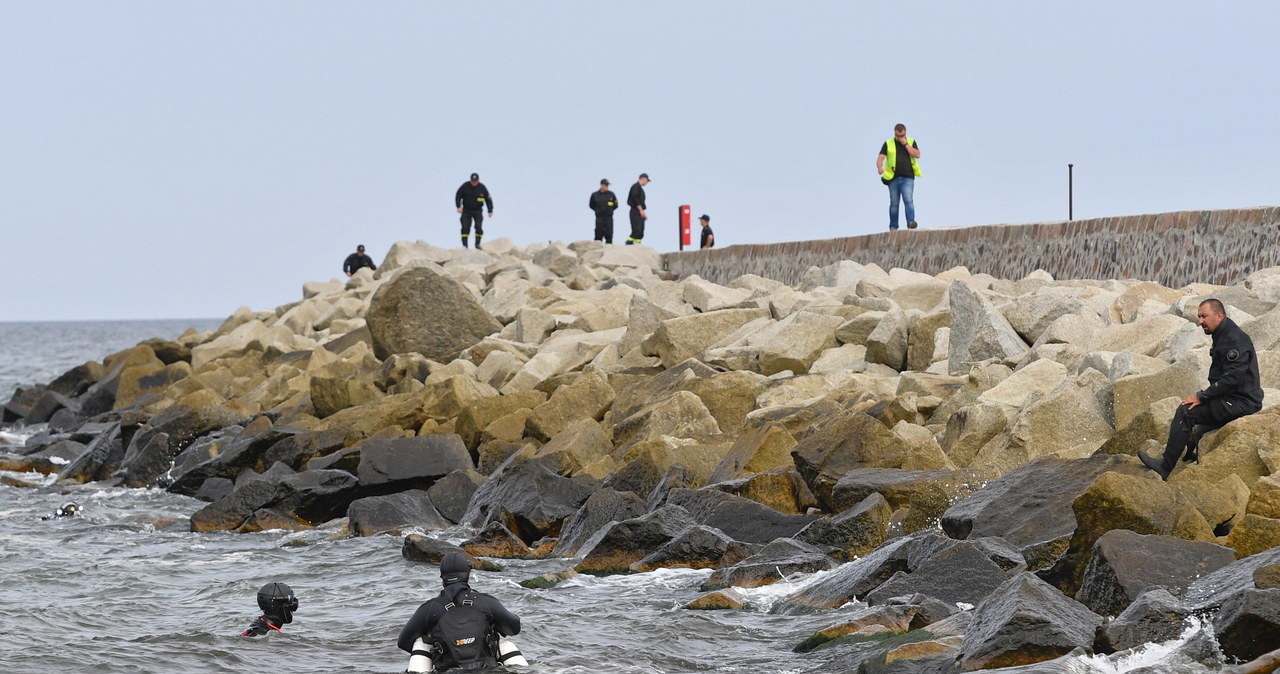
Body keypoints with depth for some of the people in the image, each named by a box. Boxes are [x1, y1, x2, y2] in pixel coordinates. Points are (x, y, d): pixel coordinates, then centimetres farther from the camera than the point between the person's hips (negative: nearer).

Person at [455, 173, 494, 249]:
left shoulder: (482, 188, -6)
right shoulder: (465, 186, -8)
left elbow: (488, 199, 1)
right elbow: (458, 196, -2)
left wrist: (490, 211, -3)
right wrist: (458, 206, -15)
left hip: (478, 211, 0)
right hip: (466, 211, 0)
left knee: (479, 227, -10)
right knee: (465, 227, -7)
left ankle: (477, 244, 2)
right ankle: (464, 245, -3)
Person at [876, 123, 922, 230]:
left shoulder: (911, 142, 10)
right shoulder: (888, 144, 7)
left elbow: (917, 155, -4)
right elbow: (880, 157, -2)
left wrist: (905, 144, -8)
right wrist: (880, 167, -23)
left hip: (907, 178, -1)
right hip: (893, 178, 1)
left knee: (909, 200, -17)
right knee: (894, 203, 5)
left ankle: (910, 222, -28)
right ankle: (893, 227, 10)